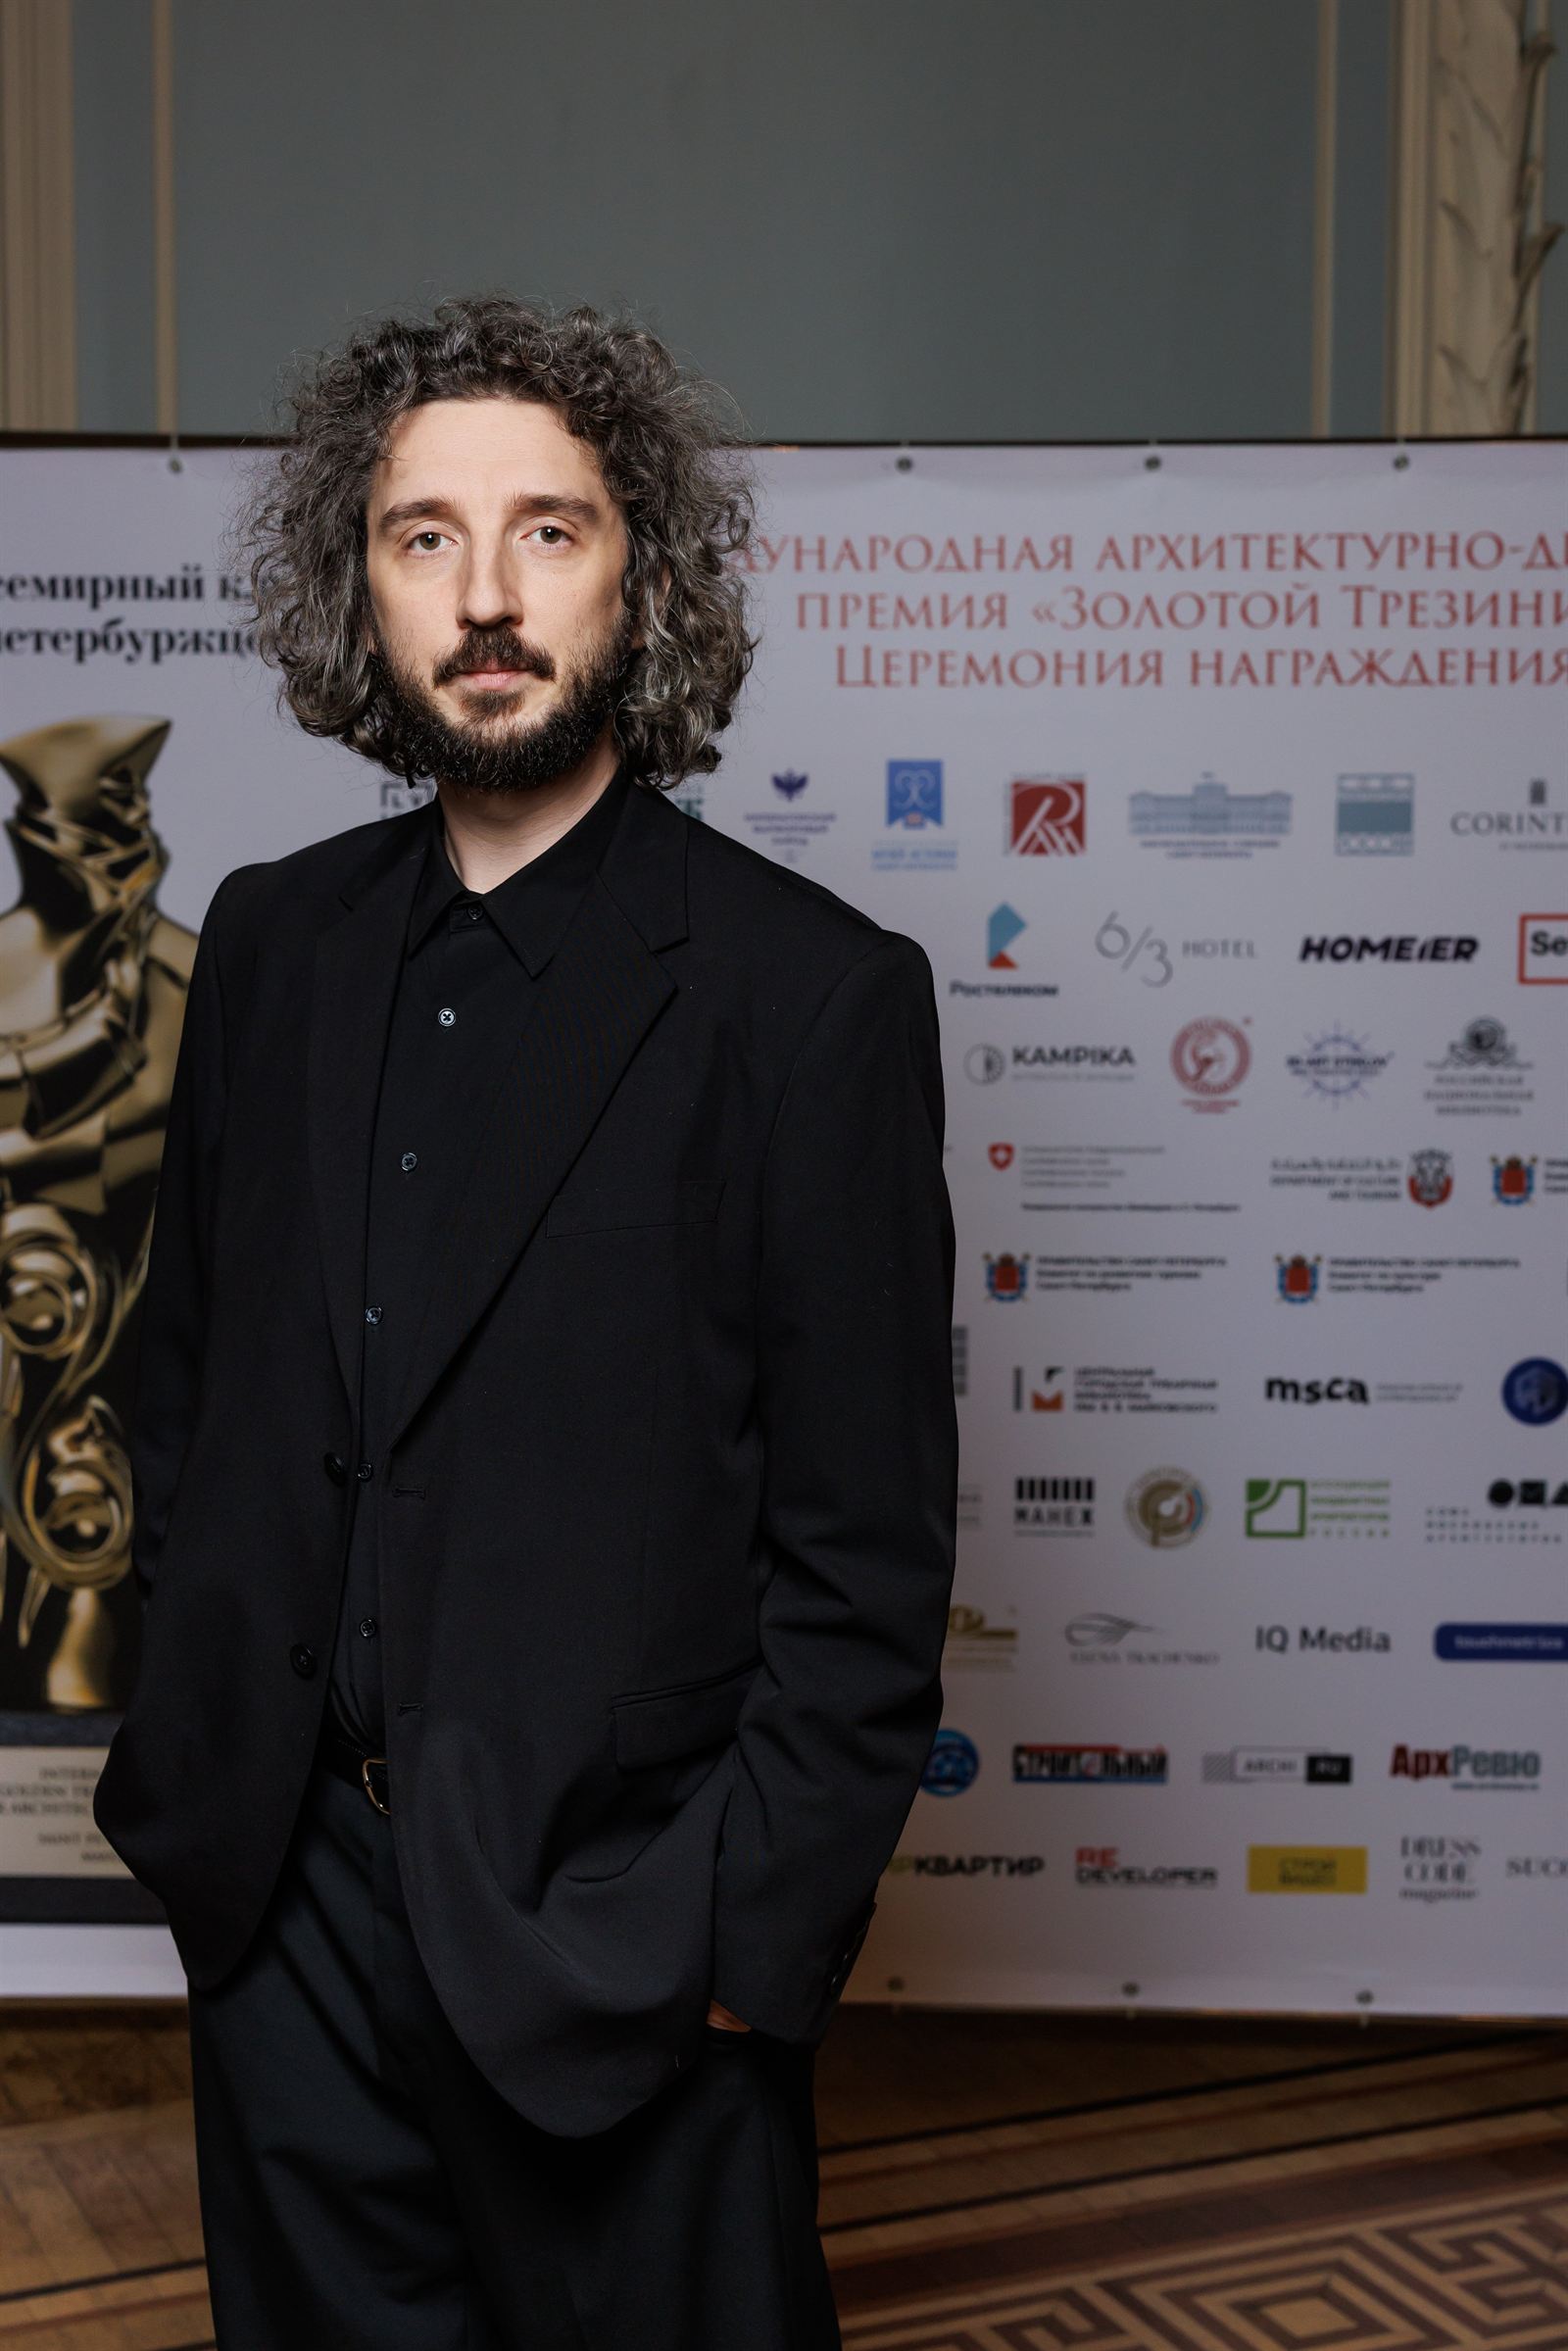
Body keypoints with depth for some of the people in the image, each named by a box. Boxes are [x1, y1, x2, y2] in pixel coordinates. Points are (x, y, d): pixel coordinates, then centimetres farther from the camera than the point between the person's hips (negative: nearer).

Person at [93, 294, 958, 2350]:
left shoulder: (812, 991, -11)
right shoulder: (274, 942, 5)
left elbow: (869, 1543, -11)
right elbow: (190, 1375, 12)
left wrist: (750, 1936, -12)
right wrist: (192, 1756, 7)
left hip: (615, 1934, -4)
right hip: (286, 1908, 5)